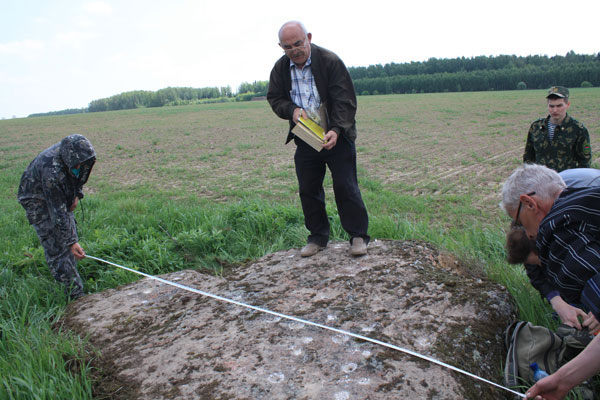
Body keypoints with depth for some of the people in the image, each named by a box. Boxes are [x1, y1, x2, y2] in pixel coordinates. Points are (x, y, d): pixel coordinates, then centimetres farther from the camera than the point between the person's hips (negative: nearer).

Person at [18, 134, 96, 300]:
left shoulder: (71, 152, -18)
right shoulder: (52, 170, -39)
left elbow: (79, 177, 9)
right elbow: (58, 213, -35)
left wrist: (77, 194, -1)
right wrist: (71, 242, -34)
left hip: (60, 195, 8)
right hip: (39, 200, -8)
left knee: (70, 233, 12)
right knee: (56, 246, -10)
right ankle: (75, 294, -7)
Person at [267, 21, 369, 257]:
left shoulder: (330, 61, -13)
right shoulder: (280, 68, 1)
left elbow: (345, 100, -15)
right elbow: (274, 98, 9)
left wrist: (337, 130, -29)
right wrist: (292, 109, -13)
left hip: (336, 136, -4)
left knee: (345, 187, -3)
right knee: (308, 189, 8)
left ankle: (358, 236, 10)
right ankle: (318, 236, 22)